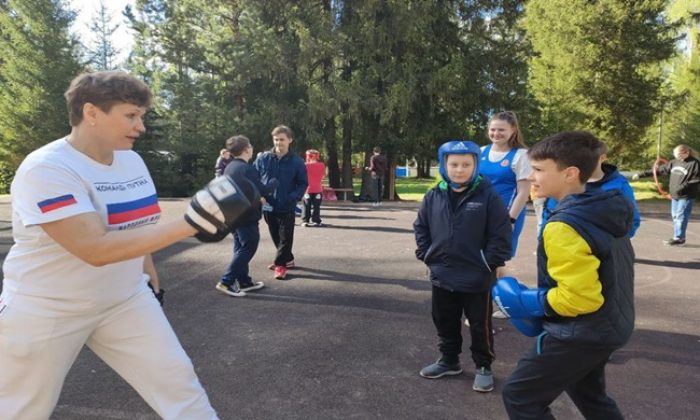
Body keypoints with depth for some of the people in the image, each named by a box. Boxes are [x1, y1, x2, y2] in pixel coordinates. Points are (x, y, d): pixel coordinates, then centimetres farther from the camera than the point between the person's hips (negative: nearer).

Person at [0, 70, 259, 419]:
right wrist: (191, 224, -39)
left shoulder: (132, 160, 0)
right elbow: (96, 249, -34)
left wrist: (149, 279, 18)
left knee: (178, 380, 1)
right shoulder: (45, 169, -23)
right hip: (43, 312, -5)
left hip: (125, 302, 6)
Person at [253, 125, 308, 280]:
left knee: (285, 238, 3)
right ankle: (287, 259, 36)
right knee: (276, 237, 17)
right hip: (268, 206, 3)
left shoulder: (297, 161, -6)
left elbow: (303, 183, -2)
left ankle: (280, 264, 16)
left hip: (287, 208, -3)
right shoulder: (263, 158, -2)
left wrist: (294, 197, -18)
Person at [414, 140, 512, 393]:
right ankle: (449, 360, 39)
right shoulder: (434, 196, -1)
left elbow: (501, 235, -10)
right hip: (442, 276, 4)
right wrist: (426, 256, 3)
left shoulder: (488, 196, -12)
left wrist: (490, 263, -12)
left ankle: (483, 367, 31)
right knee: (445, 323, 19)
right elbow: (421, 227, 10)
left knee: (480, 326, 12)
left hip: (477, 278, -4)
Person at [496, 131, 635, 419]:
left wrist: (527, 302, -17)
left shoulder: (564, 226, -28)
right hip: (609, 325, 10)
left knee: (520, 397, 3)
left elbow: (578, 296, -29)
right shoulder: (605, 211, 2)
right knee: (589, 394, 31)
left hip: (580, 334, -10)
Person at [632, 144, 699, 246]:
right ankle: (677, 237, 16)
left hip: (686, 196, -6)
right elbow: (659, 170, 9)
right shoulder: (674, 162, 7)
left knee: (681, 217, -6)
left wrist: (684, 187, -23)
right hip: (675, 195, 6)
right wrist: (641, 174, 5)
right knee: (675, 216, 9)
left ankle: (679, 238, 0)